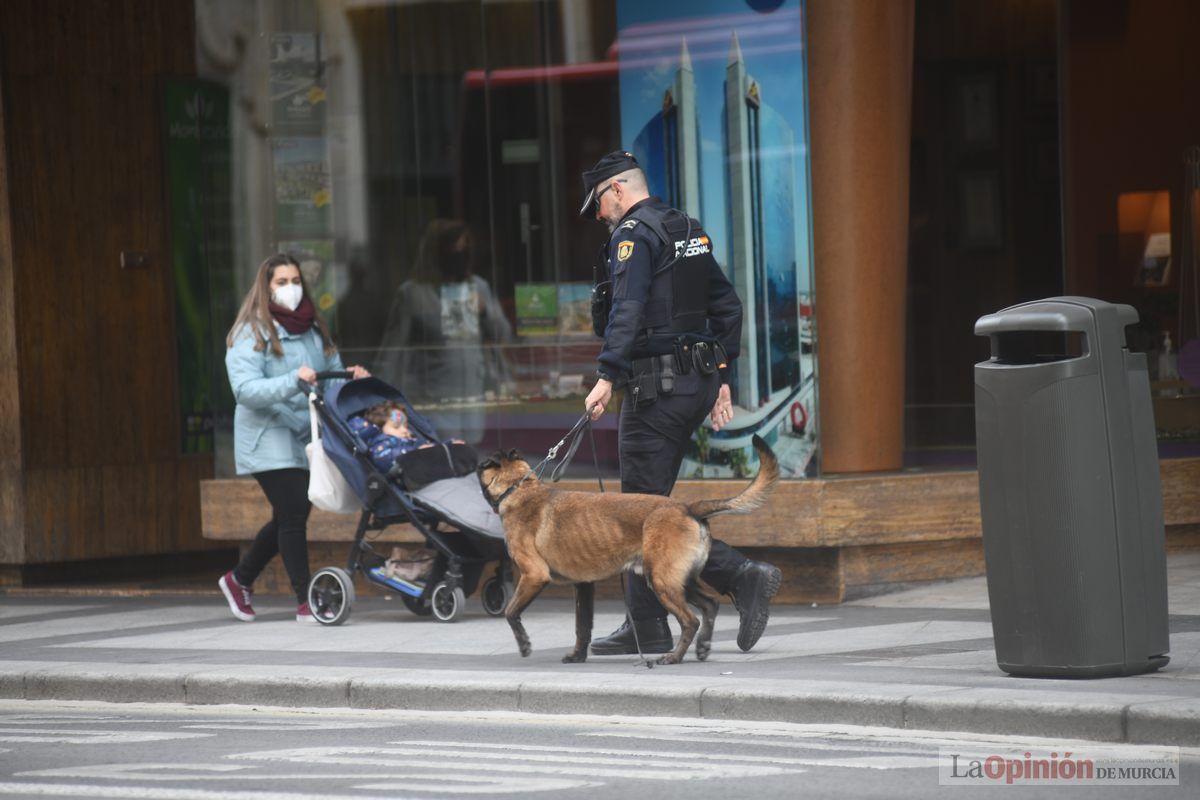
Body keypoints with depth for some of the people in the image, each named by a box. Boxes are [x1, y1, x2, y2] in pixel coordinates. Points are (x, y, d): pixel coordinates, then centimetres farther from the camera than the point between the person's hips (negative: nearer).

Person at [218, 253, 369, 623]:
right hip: (270, 441, -7)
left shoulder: (313, 329, 12)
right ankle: (305, 602, -7)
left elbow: (333, 372, 17)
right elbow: (245, 390, -19)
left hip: (307, 437, 7)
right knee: (293, 515, -12)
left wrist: (352, 377, -6)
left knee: (289, 518, 14)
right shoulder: (251, 333, -8)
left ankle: (239, 579, 32)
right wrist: (292, 381, -32)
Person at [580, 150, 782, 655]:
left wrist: (607, 376, -31)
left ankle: (742, 577, -15)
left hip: (658, 385, -9)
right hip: (698, 381, 9)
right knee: (645, 503, 13)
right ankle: (645, 628, 13)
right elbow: (727, 306, 21)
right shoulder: (690, 231, 18)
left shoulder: (634, 234, -10)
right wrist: (720, 378, 22)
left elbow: (628, 308, -25)